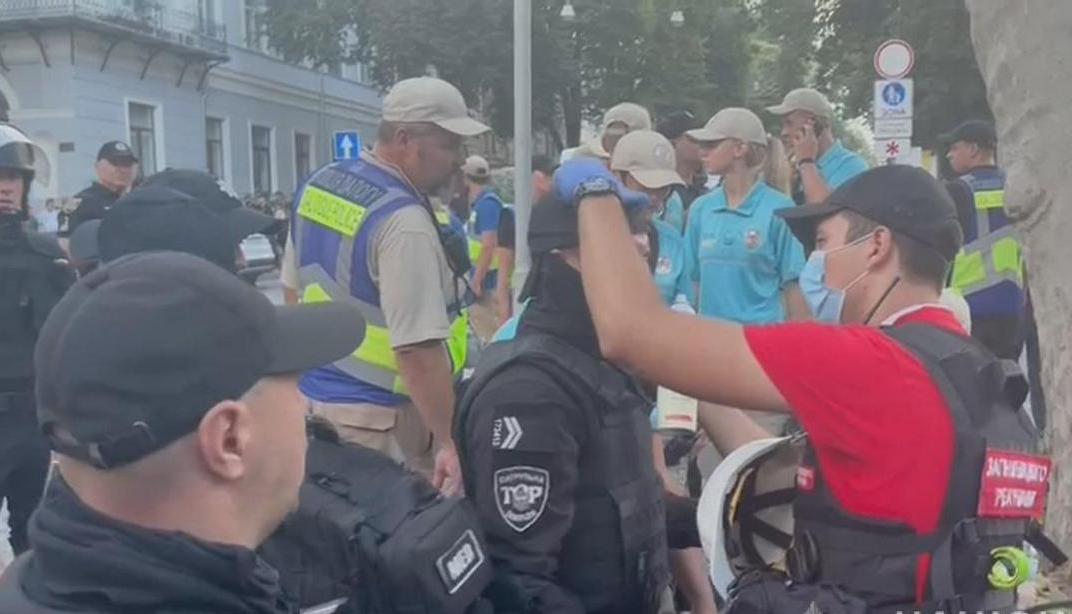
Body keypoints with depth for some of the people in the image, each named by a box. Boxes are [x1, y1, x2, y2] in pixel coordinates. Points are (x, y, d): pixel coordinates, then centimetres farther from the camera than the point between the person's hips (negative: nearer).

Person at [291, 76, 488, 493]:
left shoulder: (317, 185, 5)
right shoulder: (403, 221, -24)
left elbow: (294, 288, 16)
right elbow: (417, 349, -29)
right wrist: (450, 441, -25)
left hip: (312, 393, 9)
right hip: (377, 416, -9)